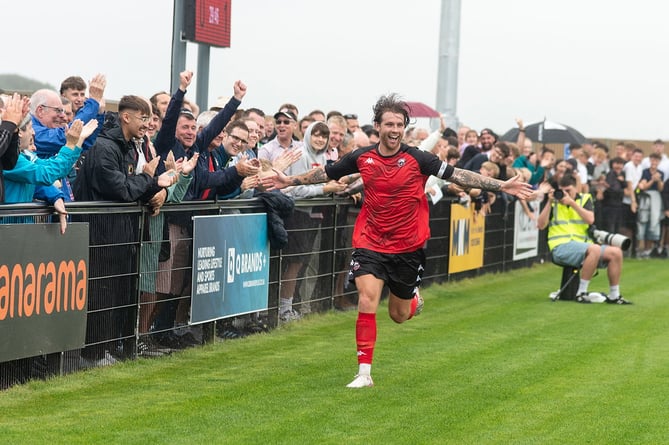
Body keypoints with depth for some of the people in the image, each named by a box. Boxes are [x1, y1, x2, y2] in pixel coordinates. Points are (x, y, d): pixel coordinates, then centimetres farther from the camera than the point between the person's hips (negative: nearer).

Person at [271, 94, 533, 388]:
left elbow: (458, 175, -9)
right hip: (370, 243, 0)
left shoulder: (417, 159, -9)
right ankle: (364, 373, -9)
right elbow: (326, 173, 13)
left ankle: (414, 297, 50)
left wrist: (501, 186, -14)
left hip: (408, 247, 0)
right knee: (367, 302, -18)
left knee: (399, 315, 11)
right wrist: (290, 181, 17)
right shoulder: (362, 157, -3)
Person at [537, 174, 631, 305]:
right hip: (561, 247, -5)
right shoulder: (554, 201, 7)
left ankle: (614, 295, -3)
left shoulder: (585, 199, 11)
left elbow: (590, 219, -7)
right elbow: (541, 225, -3)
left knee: (616, 252, -13)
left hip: (583, 246, 5)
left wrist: (571, 202, -13)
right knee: (595, 249, -33)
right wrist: (550, 203, -10)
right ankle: (581, 293, -28)